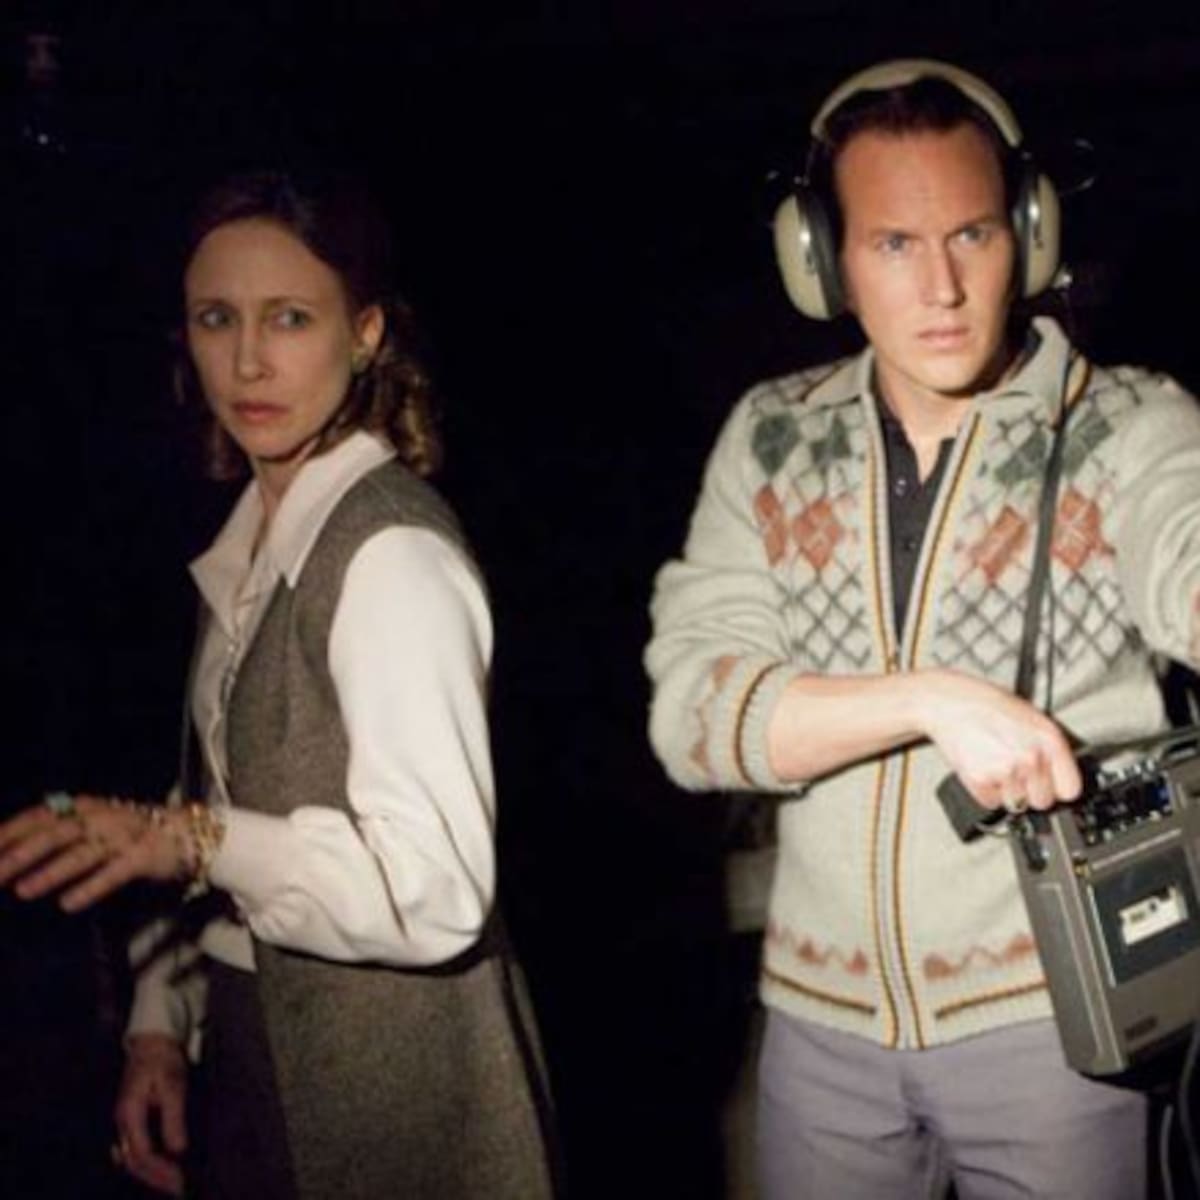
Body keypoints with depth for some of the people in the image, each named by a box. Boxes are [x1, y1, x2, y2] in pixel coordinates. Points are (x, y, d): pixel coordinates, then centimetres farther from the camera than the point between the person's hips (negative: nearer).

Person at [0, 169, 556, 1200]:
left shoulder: (393, 552, -20)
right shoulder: (252, 539, 7)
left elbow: (437, 893, -26)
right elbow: (224, 800, 10)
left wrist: (193, 840, -30)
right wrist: (161, 1027, 5)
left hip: (389, 1091, -8)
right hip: (256, 1055, 8)